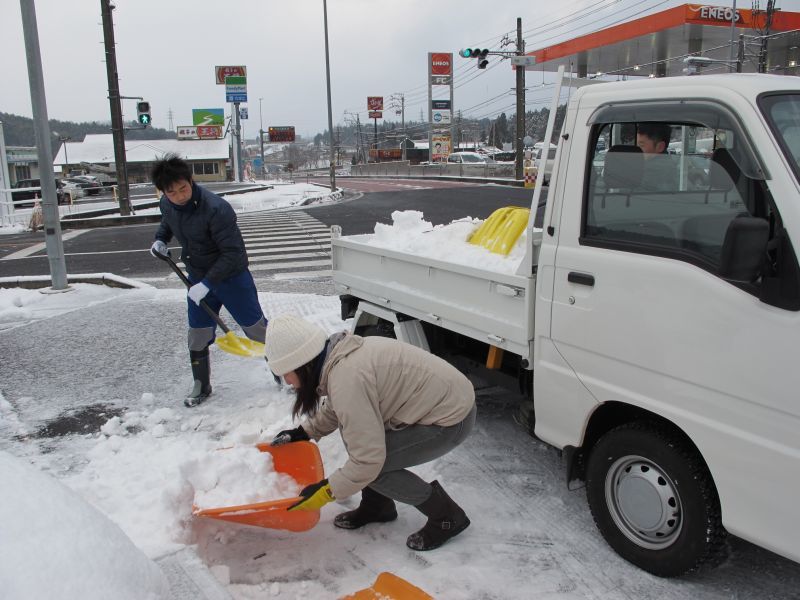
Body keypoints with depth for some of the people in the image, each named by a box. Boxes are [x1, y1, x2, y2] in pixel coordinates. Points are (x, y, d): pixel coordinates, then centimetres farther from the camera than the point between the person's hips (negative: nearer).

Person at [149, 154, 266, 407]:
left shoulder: (216, 209, -30)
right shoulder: (166, 204, -6)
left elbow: (232, 253, -27)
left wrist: (207, 283, -28)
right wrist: (161, 239, 2)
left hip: (231, 276, -6)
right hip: (197, 278, 6)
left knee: (256, 329, 2)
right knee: (197, 335, 11)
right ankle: (201, 387, 29)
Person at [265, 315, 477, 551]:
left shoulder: (347, 379, -28)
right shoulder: (339, 354, 0)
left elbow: (368, 459, -25)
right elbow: (333, 409, 22)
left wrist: (326, 491, -15)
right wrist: (303, 432, 16)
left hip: (451, 417, -9)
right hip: (434, 398, 9)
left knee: (372, 466, -11)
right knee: (353, 431, 6)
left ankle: (446, 515, 5)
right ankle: (377, 505, 23)